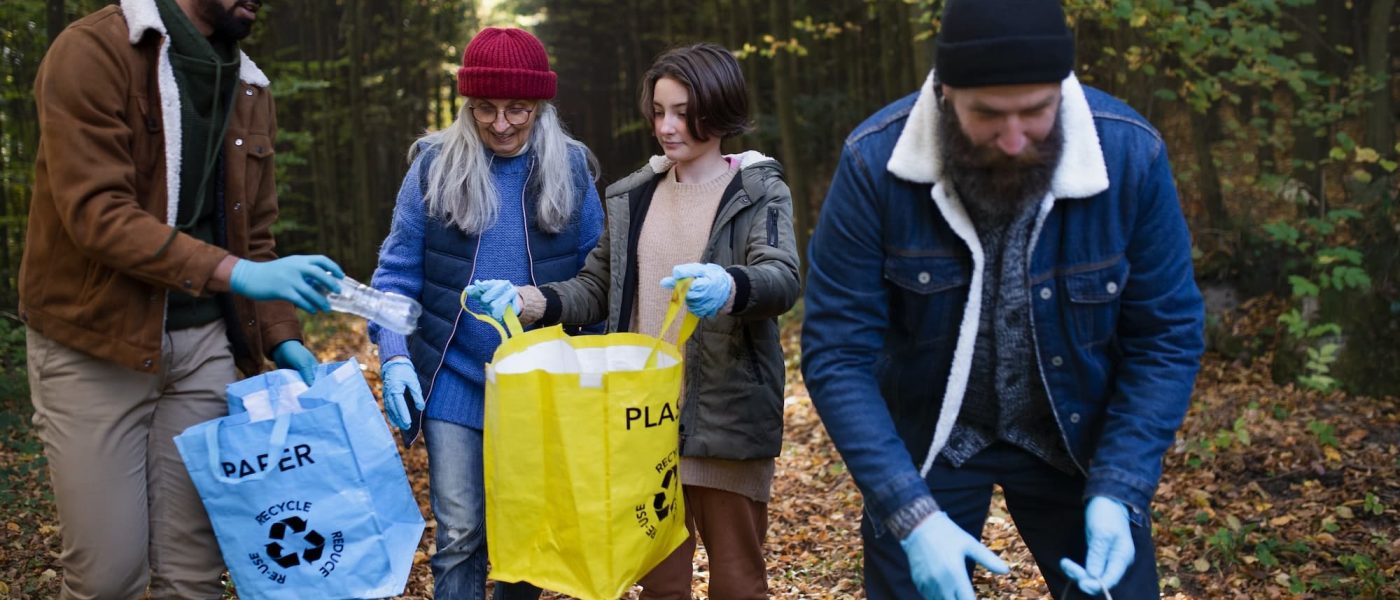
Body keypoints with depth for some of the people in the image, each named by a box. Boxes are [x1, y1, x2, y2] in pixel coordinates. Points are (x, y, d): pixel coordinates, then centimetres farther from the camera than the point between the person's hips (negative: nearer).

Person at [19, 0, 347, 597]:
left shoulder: (250, 89, 10)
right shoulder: (93, 52, -10)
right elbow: (95, 210, -20)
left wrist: (282, 338, 0)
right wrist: (233, 273, -28)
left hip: (204, 341, 5)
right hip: (95, 341, -5)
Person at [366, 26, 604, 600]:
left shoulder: (571, 170, 0)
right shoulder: (435, 165, -3)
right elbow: (396, 272, -1)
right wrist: (394, 357, -13)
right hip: (454, 381, -1)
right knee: (460, 534, 0)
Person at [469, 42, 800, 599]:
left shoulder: (759, 192, -3)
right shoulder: (633, 195, 10)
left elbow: (782, 279, -20)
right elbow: (596, 288, 11)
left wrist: (728, 287, -42)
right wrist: (528, 299, -8)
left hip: (725, 417, -4)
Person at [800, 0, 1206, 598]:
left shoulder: (1131, 154, -19)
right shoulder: (875, 162, -22)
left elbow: (1165, 337, -11)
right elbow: (837, 353, -20)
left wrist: (1118, 493, -21)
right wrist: (911, 514, -28)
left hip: (1078, 438, 1)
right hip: (920, 441, -1)